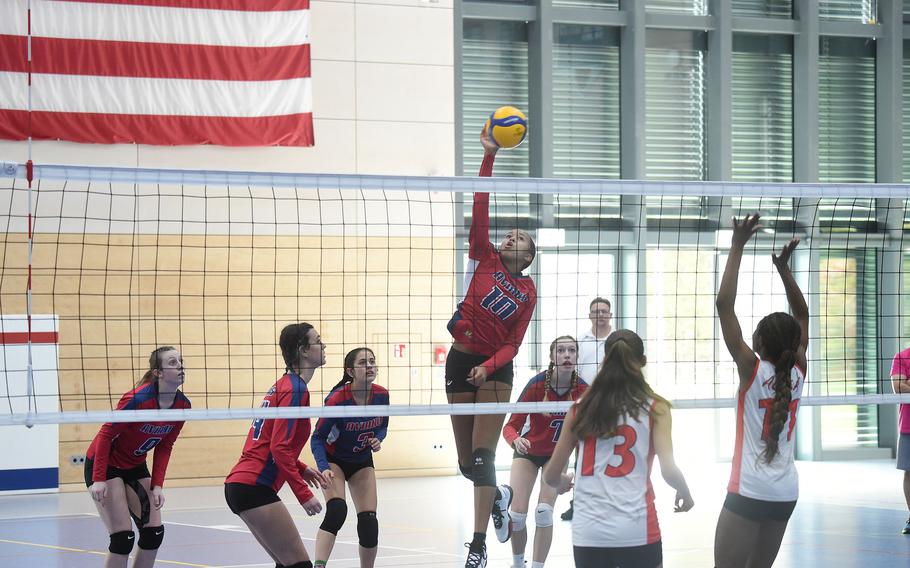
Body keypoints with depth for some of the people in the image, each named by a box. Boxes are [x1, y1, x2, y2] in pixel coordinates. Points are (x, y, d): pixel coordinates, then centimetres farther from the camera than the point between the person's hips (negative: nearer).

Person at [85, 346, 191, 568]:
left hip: (135, 466, 7)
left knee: (154, 532, 0)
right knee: (123, 537, -14)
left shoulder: (182, 405, -9)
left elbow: (164, 447, 2)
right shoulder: (138, 399, -29)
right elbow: (106, 434, -23)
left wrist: (157, 485, -7)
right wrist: (99, 480, -27)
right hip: (105, 465, -7)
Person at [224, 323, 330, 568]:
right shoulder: (295, 389, -12)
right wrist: (304, 494, -19)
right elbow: (280, 448, -19)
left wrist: (302, 470, 18)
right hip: (254, 489, -10)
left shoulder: (283, 385, 17)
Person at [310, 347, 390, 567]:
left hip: (362, 462, 5)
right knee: (336, 511, -28)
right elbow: (317, 438, -22)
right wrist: (324, 468, -37)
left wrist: (378, 440, -19)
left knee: (369, 521, -4)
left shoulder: (381, 395, -16)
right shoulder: (337, 399, -30)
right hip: (334, 460, -5)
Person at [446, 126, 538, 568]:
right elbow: (480, 212, -5)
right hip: (460, 361, 2)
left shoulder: (528, 292, 3)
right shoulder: (484, 258, 4)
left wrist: (488, 367, -18)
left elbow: (513, 344, 0)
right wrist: (489, 157, -13)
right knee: (467, 462, 6)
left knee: (483, 458, -11)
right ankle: (499, 497, 39)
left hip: (495, 369, -2)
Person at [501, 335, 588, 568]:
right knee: (517, 515, -7)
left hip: (557, 454, 1)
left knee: (544, 512, -15)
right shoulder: (537, 385, -27)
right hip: (527, 451, -1)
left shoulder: (583, 390, -22)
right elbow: (510, 426, -26)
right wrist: (516, 440, -49)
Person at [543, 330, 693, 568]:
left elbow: (551, 476, 11)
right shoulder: (654, 408, -1)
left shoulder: (580, 410, 7)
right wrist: (685, 493, 12)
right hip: (636, 531, -2)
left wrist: (563, 483, 34)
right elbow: (669, 470, -9)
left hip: (588, 533, 2)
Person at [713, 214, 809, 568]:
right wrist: (783, 268, 16)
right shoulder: (797, 373, 2)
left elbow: (724, 304, -14)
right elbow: (802, 315, 18)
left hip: (749, 494, -6)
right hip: (786, 495, 7)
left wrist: (737, 247, -11)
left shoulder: (753, 369, -11)